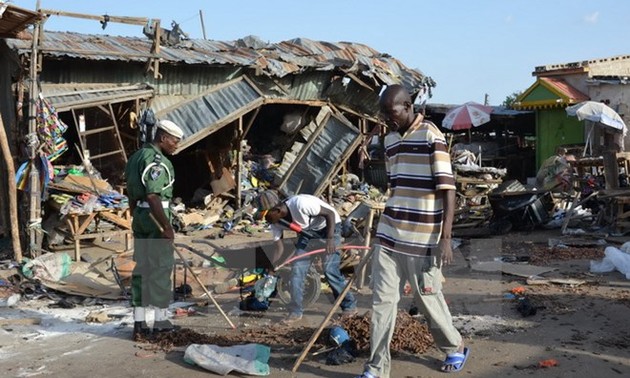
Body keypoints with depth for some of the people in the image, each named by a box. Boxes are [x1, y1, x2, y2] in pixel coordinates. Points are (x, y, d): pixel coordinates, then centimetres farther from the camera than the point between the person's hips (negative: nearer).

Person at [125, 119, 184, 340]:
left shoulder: (136, 157, 15)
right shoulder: (156, 160, -15)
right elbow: (152, 196, -24)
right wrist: (167, 226, -23)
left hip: (139, 217, 9)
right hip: (155, 217, -9)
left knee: (141, 267, 10)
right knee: (161, 267, 1)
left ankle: (139, 322, 12)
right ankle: (160, 320, 8)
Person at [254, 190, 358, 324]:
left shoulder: (300, 203, -37)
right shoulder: (275, 222, -14)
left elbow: (330, 213, -27)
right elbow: (279, 248, -8)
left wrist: (330, 239, -34)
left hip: (329, 226, -6)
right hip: (307, 231, 6)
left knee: (329, 269, -13)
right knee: (297, 268, -4)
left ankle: (349, 305, 5)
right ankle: (295, 311, 6)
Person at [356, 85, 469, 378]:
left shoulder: (431, 136, -11)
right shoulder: (389, 140, 11)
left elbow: (447, 190, -13)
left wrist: (445, 239, -17)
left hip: (422, 239, -6)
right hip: (387, 236, 6)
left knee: (428, 299, 9)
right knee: (382, 300, 3)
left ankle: (455, 348, 34)